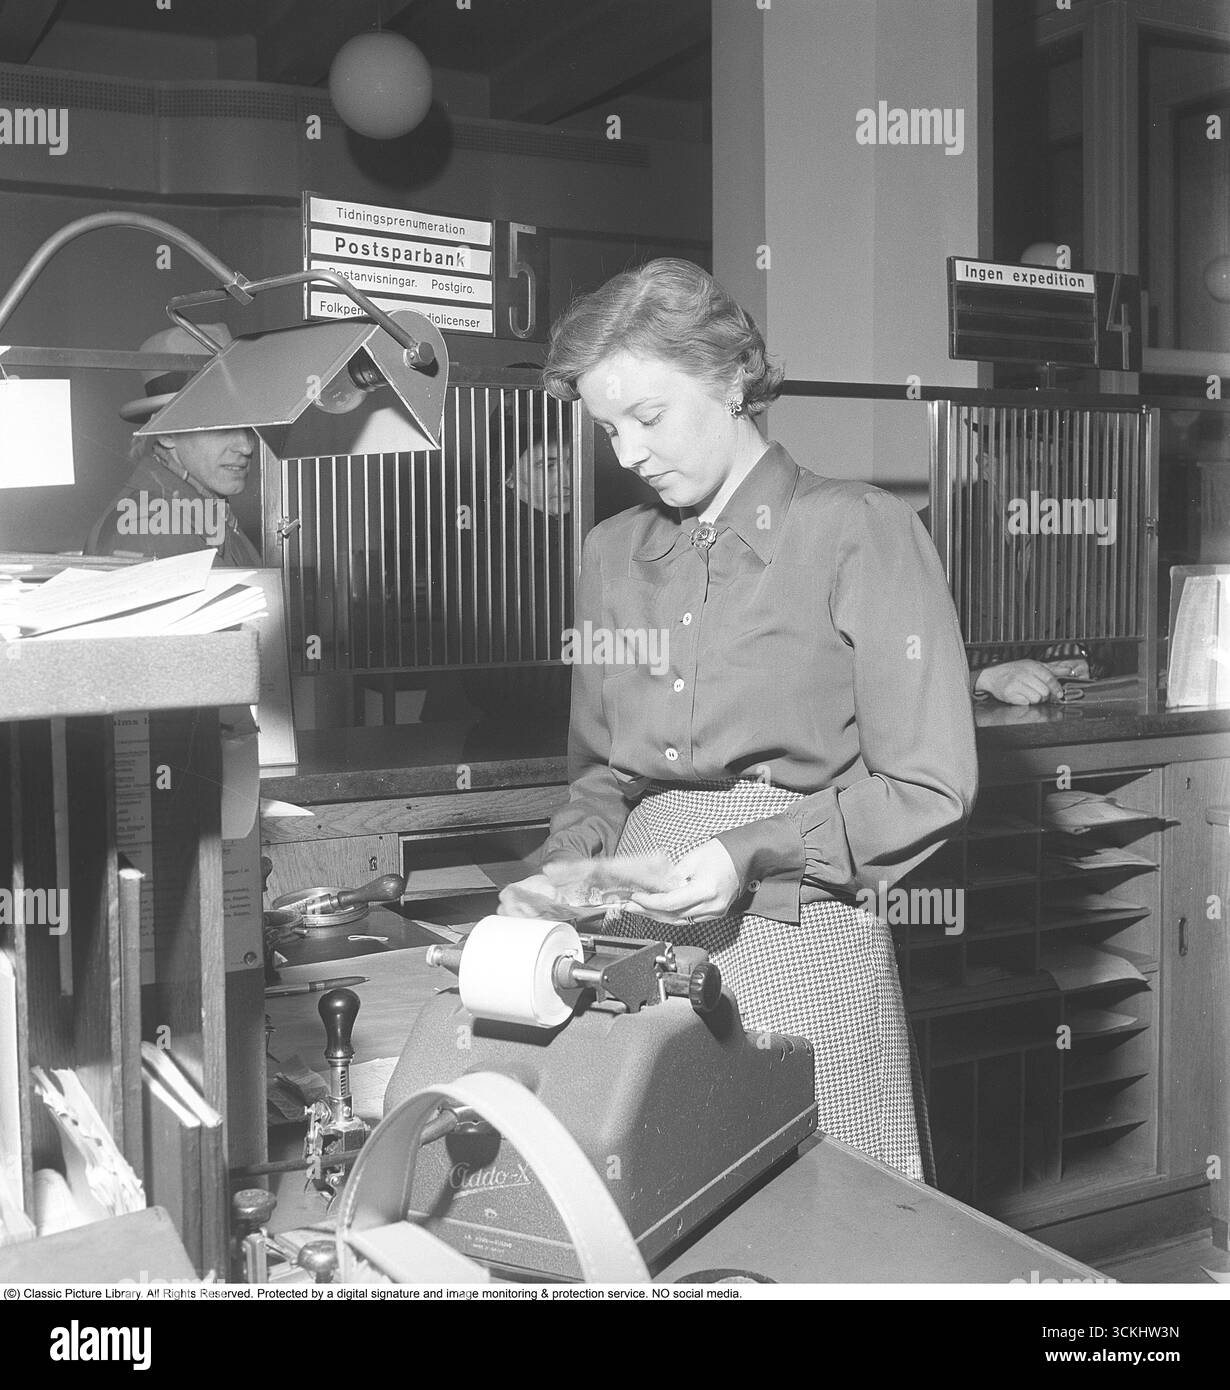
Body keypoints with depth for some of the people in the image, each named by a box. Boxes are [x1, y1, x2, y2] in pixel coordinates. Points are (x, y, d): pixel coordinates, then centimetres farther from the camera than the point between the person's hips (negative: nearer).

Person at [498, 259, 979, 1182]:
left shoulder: (862, 534, -5)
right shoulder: (615, 553, 12)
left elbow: (929, 788, -7)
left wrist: (752, 854, -16)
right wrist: (572, 862, 0)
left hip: (802, 942, -4)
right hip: (639, 942, 5)